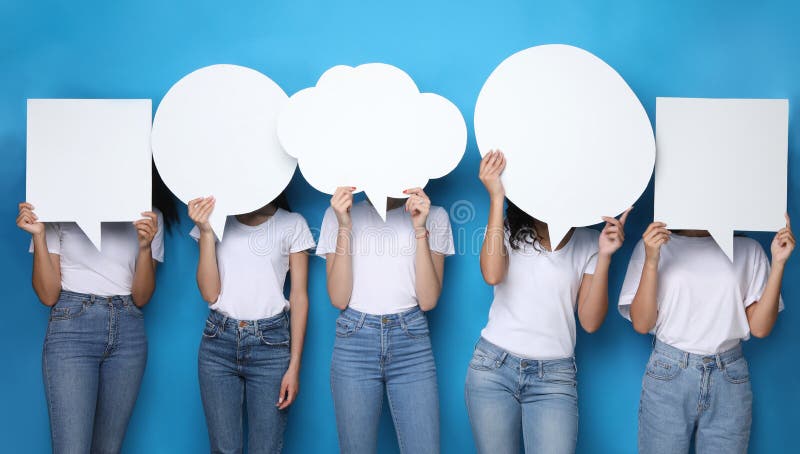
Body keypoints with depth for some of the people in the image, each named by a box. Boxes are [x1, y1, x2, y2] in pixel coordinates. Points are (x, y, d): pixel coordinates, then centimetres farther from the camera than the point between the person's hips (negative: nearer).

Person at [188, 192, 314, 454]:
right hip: (219, 340, 1)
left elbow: (299, 297, 2)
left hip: (271, 343, -1)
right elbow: (210, 293, 1)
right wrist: (206, 232, -7)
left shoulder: (292, 224, 4)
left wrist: (294, 366, -3)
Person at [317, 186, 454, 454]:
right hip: (355, 340, 0)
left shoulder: (434, 216, 6)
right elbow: (339, 299, -3)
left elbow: (428, 300, -3)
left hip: (411, 343, 0)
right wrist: (344, 226, -9)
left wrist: (420, 228, -11)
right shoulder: (338, 214, 6)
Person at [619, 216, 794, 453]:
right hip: (668, 375, -1)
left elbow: (759, 327, 0)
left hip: (730, 380, 2)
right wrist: (651, 261, -16)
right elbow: (641, 324, -5)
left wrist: (778, 263, -6)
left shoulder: (748, 249, 6)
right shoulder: (653, 245, 1)